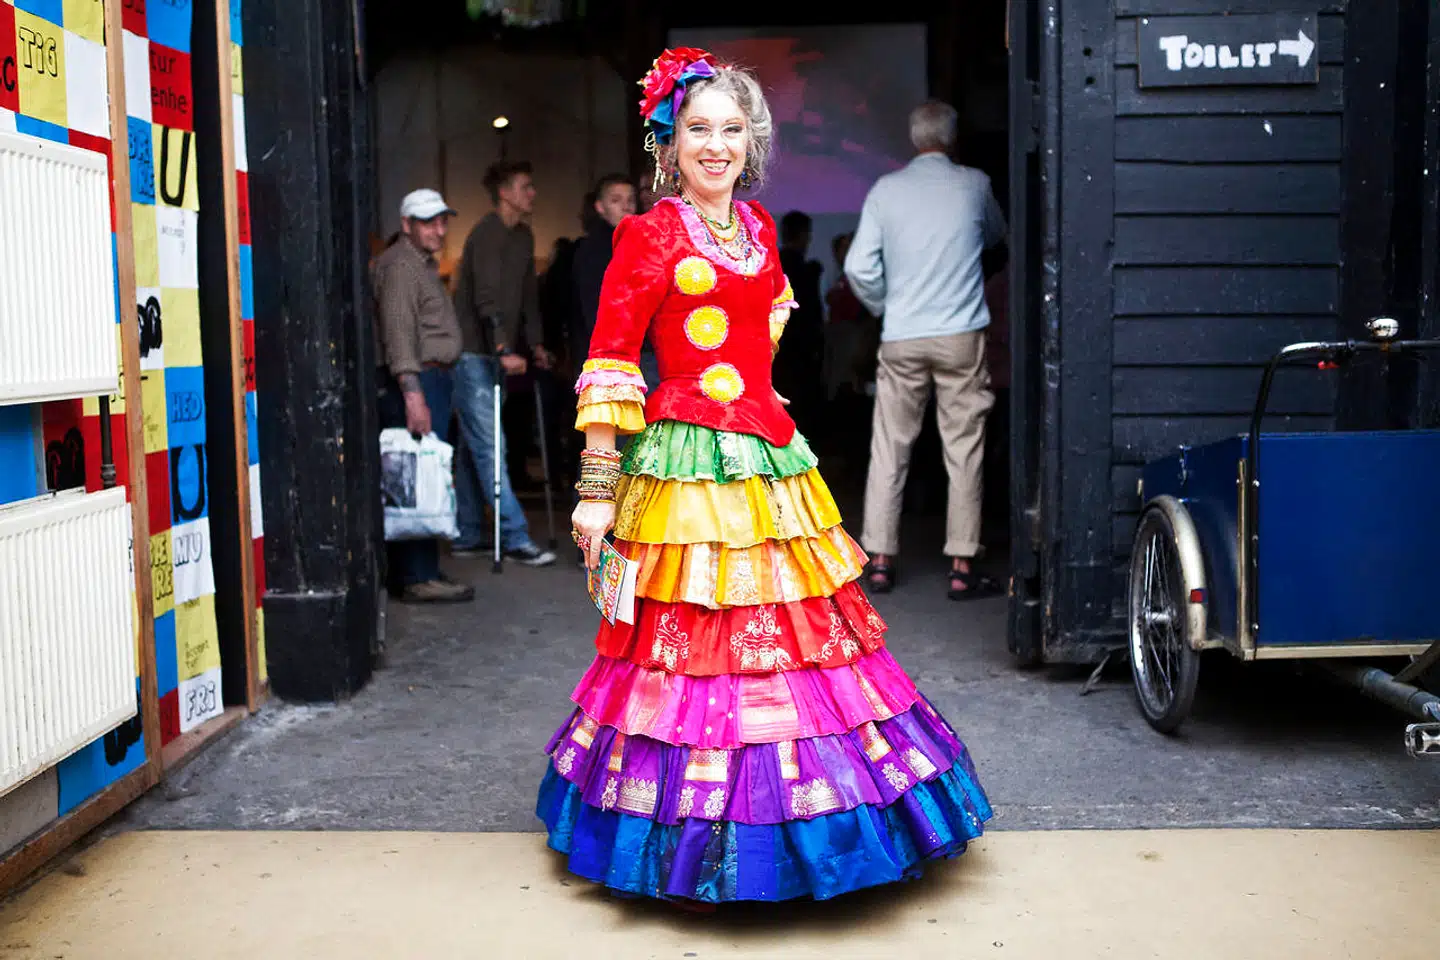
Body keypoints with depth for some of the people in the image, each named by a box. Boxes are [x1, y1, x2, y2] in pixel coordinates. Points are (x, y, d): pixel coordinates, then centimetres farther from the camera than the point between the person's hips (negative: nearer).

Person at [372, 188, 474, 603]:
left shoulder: (423, 264, 23)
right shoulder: (400, 266, -10)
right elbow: (398, 334, -21)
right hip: (414, 382, -10)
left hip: (431, 380, 10)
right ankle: (419, 577, -9)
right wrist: (412, 394, -28)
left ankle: (410, 574, 15)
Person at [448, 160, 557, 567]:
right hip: (472, 352, -9)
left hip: (492, 353, 9)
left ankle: (467, 536, 18)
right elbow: (487, 298, -22)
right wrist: (505, 350, -30)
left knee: (476, 447, 11)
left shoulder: (523, 236, 16)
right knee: (489, 445, -8)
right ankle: (516, 538, -9)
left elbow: (527, 294, 20)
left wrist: (535, 343, 12)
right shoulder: (487, 234, -12)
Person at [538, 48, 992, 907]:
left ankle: (797, 834, 26)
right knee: (694, 641, -3)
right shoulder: (649, 237, -5)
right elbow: (609, 367, -9)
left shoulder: (760, 227, 14)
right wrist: (597, 490, -14)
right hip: (688, 465, -7)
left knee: (788, 630, 11)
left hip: (769, 458, 7)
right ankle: (694, 854, 12)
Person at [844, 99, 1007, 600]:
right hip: (961, 337, -1)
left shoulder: (886, 189, 1)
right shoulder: (974, 185, 1)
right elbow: (996, 235, 21)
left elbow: (859, 267, -3)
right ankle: (962, 567, 6)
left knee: (889, 450, 8)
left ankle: (880, 560, 11)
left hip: (900, 338, 1)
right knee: (963, 451, 4)